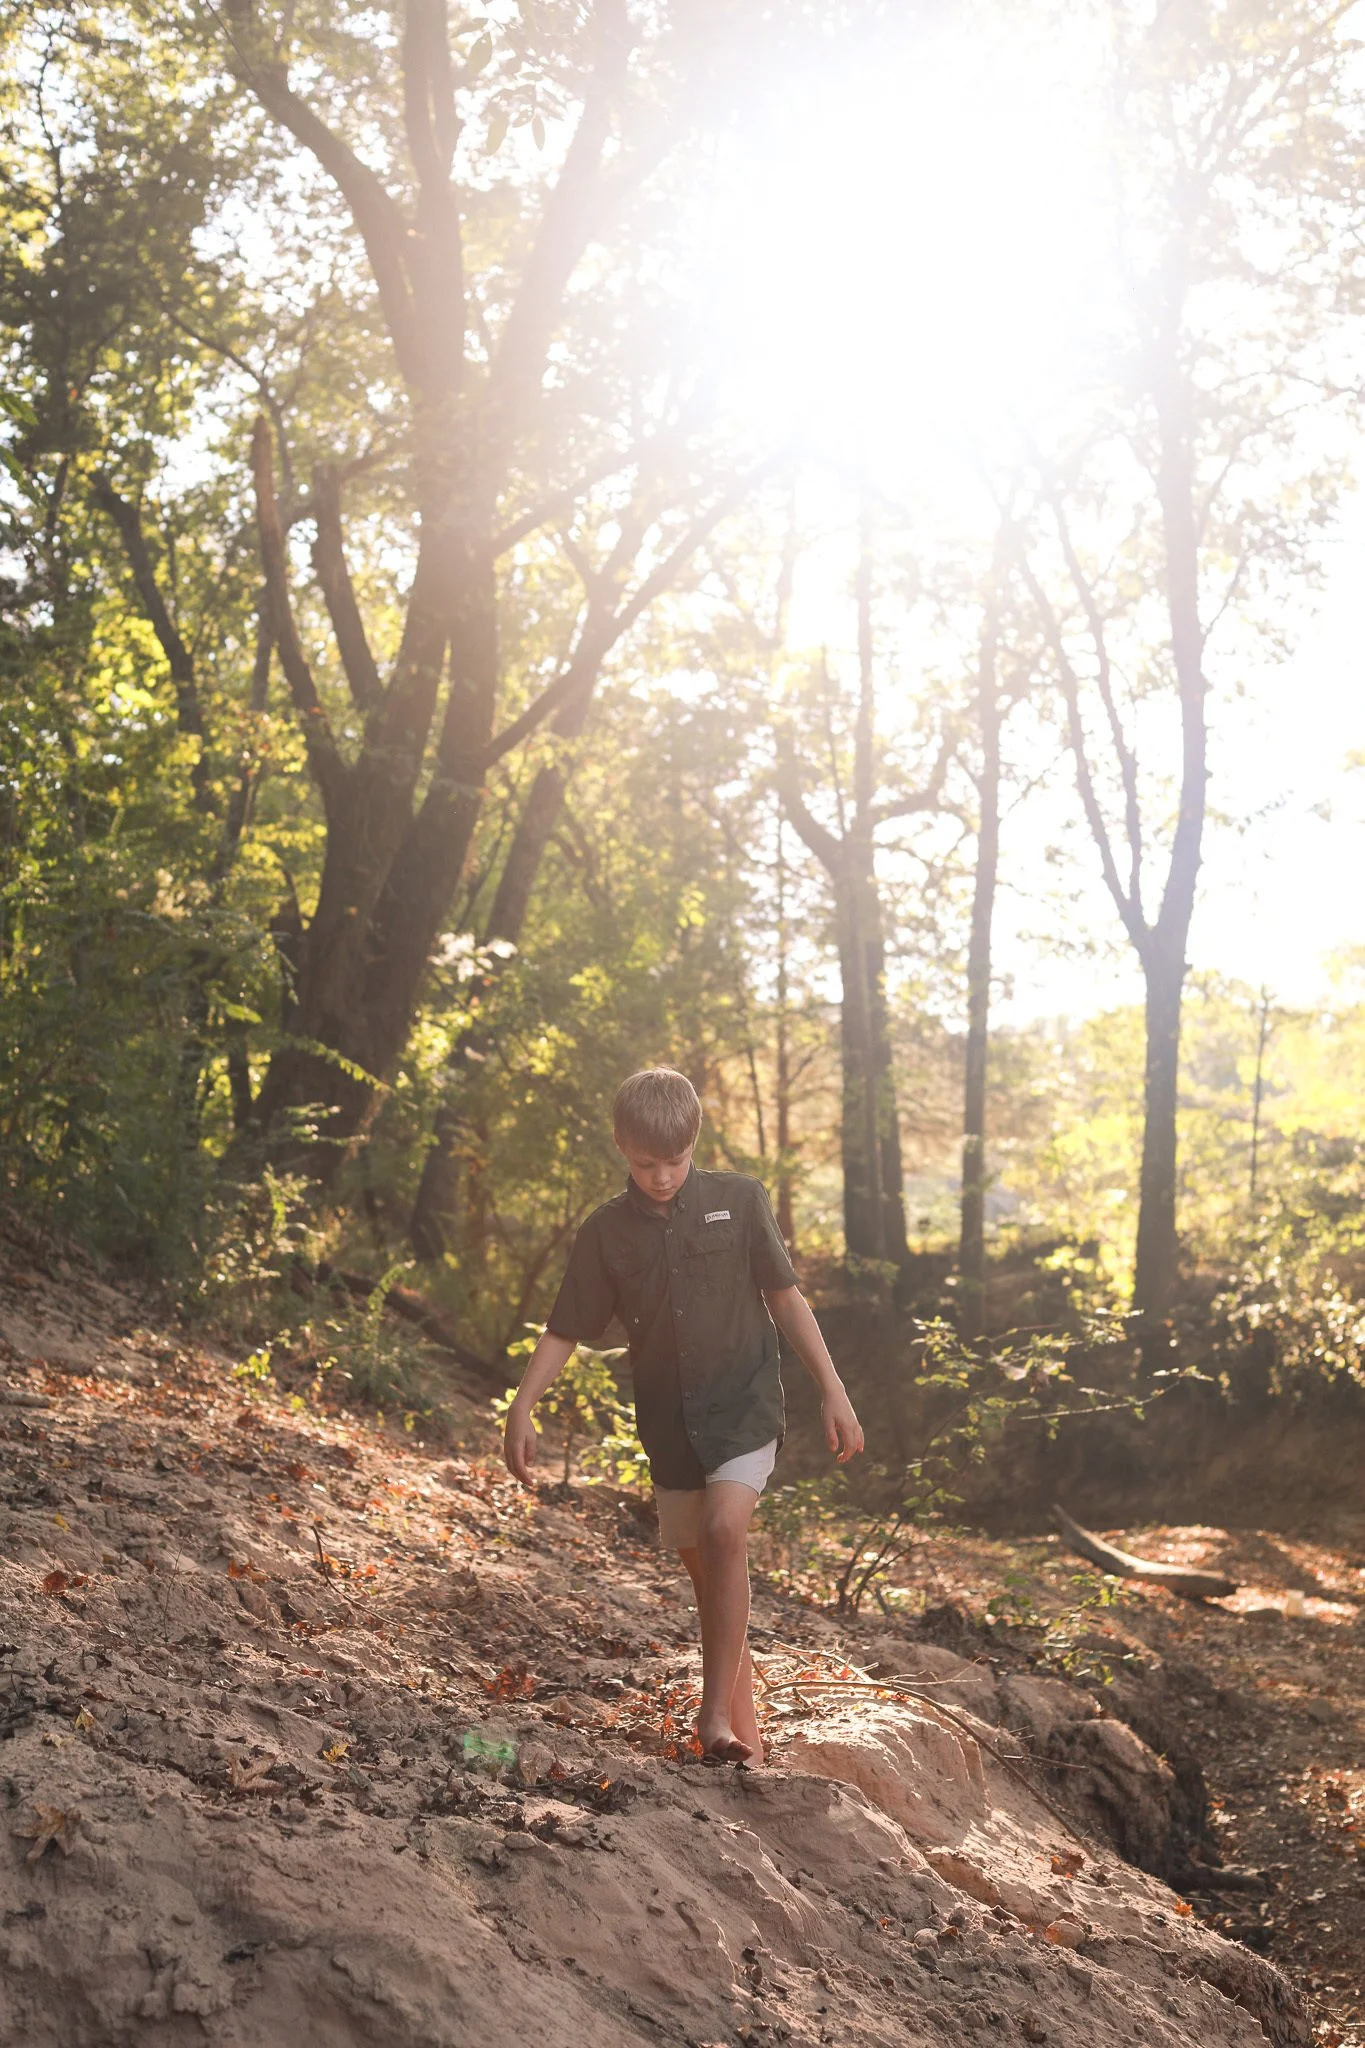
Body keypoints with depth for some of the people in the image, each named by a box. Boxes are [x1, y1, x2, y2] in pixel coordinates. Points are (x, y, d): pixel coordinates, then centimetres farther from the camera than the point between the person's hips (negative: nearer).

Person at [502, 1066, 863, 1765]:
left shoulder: (738, 1200, -4)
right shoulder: (606, 1231, 0)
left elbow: (784, 1296, 1)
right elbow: (565, 1330, 4)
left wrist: (832, 1389, -1)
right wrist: (521, 1408, -7)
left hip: (744, 1401, -3)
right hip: (669, 1417, 3)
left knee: (724, 1530, -23)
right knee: (701, 1563, 8)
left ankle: (716, 1711, -19)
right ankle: (740, 1694, 24)